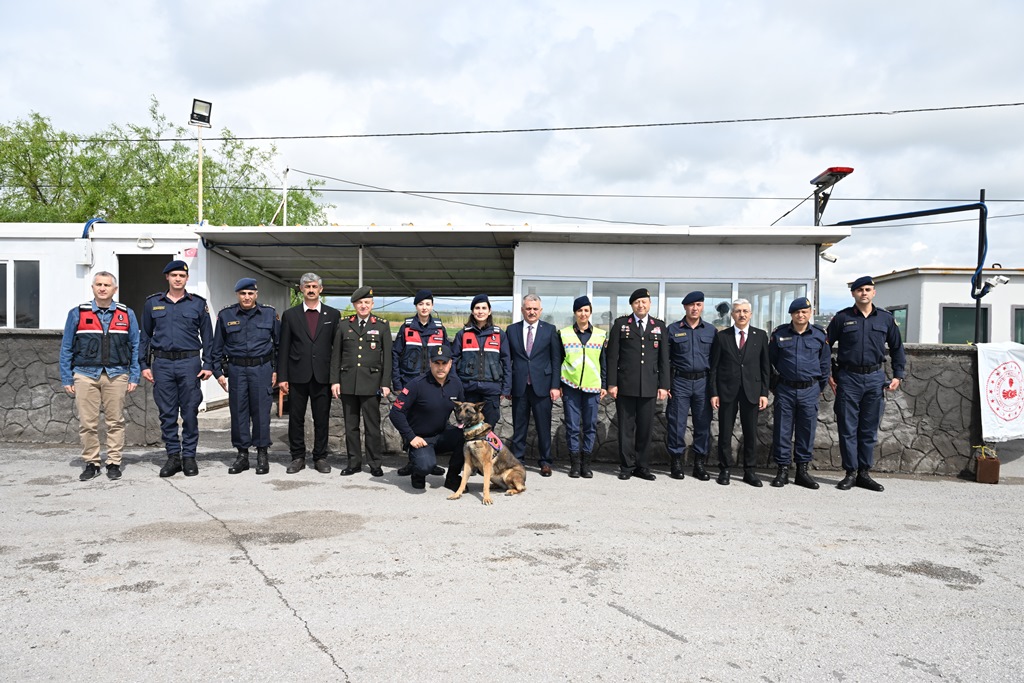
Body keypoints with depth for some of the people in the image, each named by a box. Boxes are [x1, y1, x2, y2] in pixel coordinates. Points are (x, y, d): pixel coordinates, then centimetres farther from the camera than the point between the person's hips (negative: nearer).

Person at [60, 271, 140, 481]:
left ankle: (114, 463, 14)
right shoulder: (77, 314, 6)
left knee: (115, 422, 4)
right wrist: (67, 379, 4)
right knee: (87, 423, 2)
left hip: (116, 375, 0)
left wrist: (134, 377, 3)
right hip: (85, 375, 0)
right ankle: (91, 463, 15)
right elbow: (66, 348, 9)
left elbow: (135, 347, 9)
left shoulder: (127, 314, 8)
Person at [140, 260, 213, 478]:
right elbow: (145, 336, 12)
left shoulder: (198, 304, 4)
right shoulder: (153, 303, 9)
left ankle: (189, 456, 11)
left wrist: (208, 365, -1)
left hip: (189, 363, -2)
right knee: (167, 413, 5)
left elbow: (207, 337, 6)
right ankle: (173, 456, 15)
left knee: (190, 412, 2)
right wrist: (144, 365, 6)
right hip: (162, 364, 2)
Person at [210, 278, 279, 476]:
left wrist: (276, 370, 5)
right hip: (236, 369, 1)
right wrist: (218, 372, 6)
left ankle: (262, 454, 11)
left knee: (261, 411, 0)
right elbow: (217, 347, 10)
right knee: (238, 411, 4)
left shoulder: (269, 313, 4)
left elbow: (279, 343, 9)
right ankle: (242, 454, 14)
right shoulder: (225, 315, 5)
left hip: (262, 368, -1)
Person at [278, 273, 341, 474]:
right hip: (297, 375, 0)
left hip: (322, 376, 0)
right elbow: (283, 348, 5)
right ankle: (297, 457, 17)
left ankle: (320, 457, 16)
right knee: (296, 419, 6)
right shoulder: (290, 315, 7)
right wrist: (282, 377, -1)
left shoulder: (333, 314, 7)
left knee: (322, 419, 5)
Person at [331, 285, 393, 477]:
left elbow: (387, 356, 3)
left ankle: (375, 464, 11)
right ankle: (354, 462, 18)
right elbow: (336, 355, 9)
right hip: (348, 382, 2)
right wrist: (334, 380, 2)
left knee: (372, 425, 1)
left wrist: (386, 383, -3)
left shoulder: (382, 325, 4)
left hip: (371, 383, -2)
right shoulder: (343, 325, 9)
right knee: (351, 425, 8)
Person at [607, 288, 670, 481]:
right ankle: (627, 466, 13)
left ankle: (641, 466, 18)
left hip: (649, 387, 2)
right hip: (625, 385, -2)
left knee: (645, 428, 6)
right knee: (626, 428, 4)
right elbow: (612, 356, 1)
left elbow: (664, 358, 9)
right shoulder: (621, 324, 4)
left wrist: (664, 385, 3)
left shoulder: (659, 326, 10)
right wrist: (611, 383, -5)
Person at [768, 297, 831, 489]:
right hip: (785, 389, -1)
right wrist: (772, 384, 8)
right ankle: (783, 470, 10)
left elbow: (825, 363, 12)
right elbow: (769, 361, 9)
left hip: (809, 391, 1)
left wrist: (820, 387, 12)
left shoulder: (819, 335, 3)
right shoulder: (779, 334, 1)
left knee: (807, 430, 5)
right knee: (782, 431, 1)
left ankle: (802, 470, 15)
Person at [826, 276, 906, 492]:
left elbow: (897, 348, 16)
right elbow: (825, 346, 6)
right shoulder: (842, 318, 1)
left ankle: (864, 473, 17)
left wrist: (898, 375, 8)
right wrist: (828, 374, 1)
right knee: (848, 428, 0)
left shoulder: (885, 318, 7)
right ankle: (851, 473, 9)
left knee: (869, 430, 8)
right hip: (848, 378, -2)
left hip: (875, 378, 2)